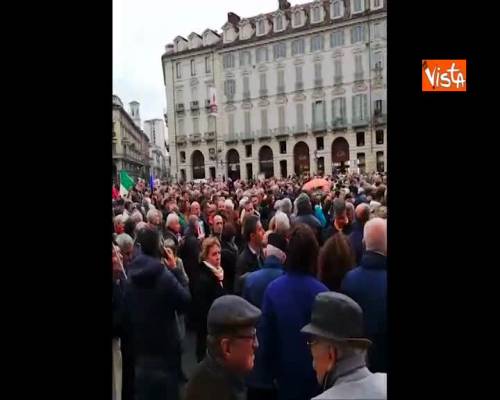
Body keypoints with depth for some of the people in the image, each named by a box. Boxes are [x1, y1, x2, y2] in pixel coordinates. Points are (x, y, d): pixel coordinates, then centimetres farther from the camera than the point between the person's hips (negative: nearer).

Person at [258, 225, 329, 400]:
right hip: (314, 372, -2)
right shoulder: (320, 292, -23)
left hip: (285, 372, 2)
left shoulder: (273, 288, -15)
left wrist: (271, 369, 8)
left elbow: (265, 334, -7)